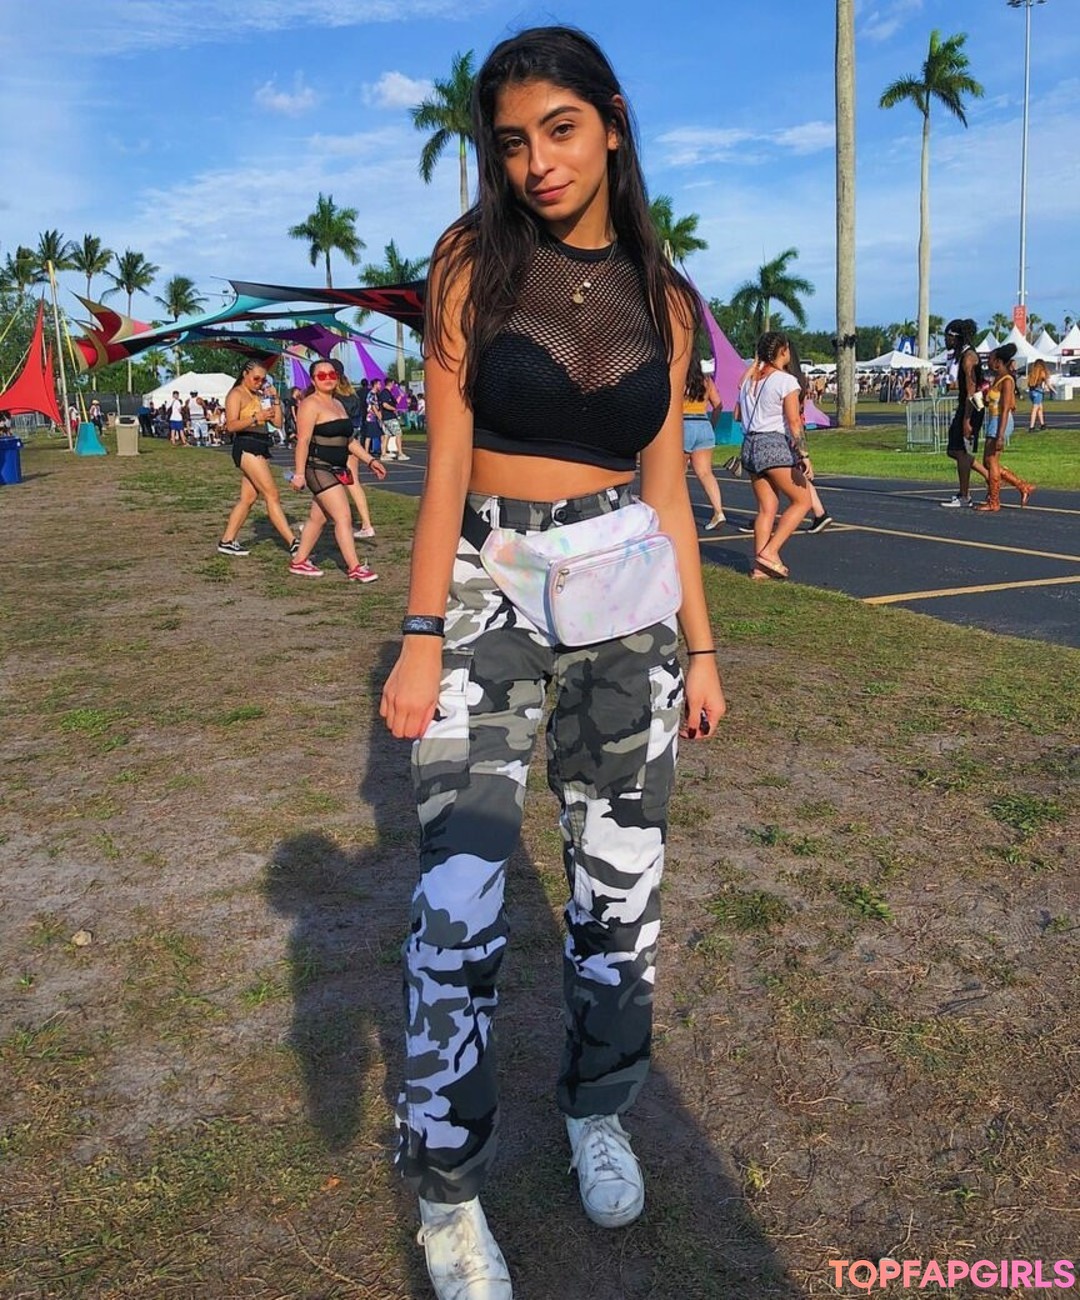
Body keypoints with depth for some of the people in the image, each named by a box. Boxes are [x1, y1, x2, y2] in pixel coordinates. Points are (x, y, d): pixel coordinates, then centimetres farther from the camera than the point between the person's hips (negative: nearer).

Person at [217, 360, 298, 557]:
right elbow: (231, 425, -17)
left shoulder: (258, 396, 21)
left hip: (261, 448, 9)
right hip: (247, 446, -9)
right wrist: (256, 418, -28)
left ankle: (227, 541, 17)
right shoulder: (236, 394, -4)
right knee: (272, 496, -13)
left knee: (248, 498, 9)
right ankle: (293, 544, -16)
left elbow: (278, 422, 16)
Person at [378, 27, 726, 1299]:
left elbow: (666, 482, 10)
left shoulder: (659, 297, 9)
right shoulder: (473, 263, 1)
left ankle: (598, 1112, 32)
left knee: (621, 881, 8)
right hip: (488, 592, -2)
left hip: (626, 596, 3)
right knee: (460, 901, -10)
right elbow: (446, 461, -5)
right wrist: (422, 641, -11)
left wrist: (702, 646, 8)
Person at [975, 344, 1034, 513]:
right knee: (988, 462, 11)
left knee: (991, 462, -4)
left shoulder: (1007, 381, -13)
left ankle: (993, 502, 4)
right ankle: (1023, 487, 18)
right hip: (993, 422, 10)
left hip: (1000, 422, -10)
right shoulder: (997, 379, 15)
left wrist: (1000, 435, -22)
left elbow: (1005, 410, -19)